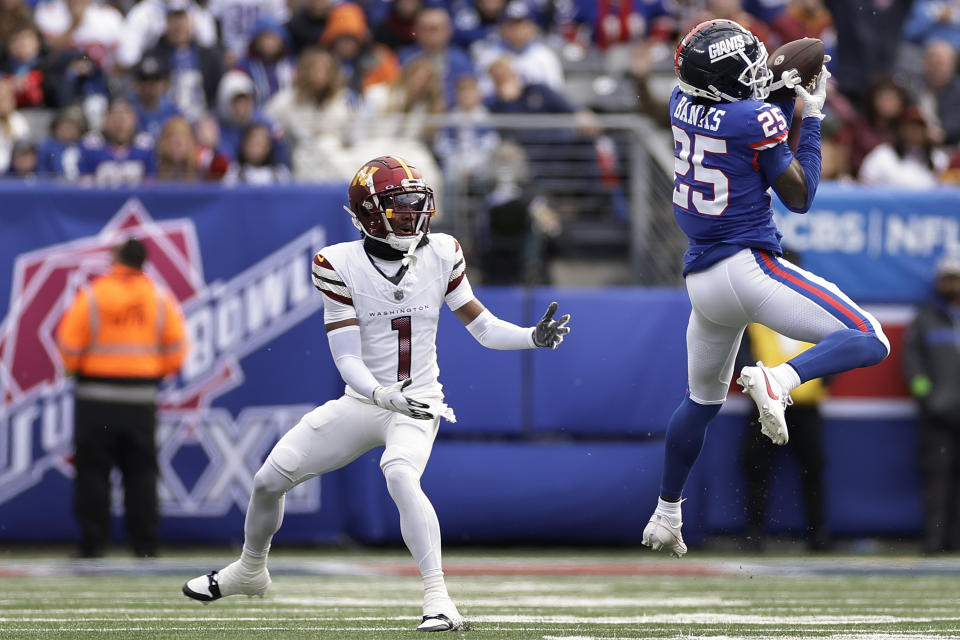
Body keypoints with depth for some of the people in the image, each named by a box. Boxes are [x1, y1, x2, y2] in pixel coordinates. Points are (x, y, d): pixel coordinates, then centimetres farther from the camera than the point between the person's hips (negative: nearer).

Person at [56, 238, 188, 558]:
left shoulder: (90, 295, -7)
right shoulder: (160, 297, 2)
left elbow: (69, 350, -7)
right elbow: (176, 348, 3)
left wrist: (74, 368, 14)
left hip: (96, 397, -3)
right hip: (142, 399, 3)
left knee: (92, 471, 2)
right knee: (141, 472, 8)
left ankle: (93, 543, -2)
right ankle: (145, 543, 5)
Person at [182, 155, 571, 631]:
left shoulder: (440, 254, -5)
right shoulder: (340, 265, -11)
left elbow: (483, 327, 1)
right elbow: (347, 359, -15)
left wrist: (534, 338, -17)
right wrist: (383, 395, -32)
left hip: (418, 403, -2)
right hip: (362, 401, 2)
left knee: (400, 475, -33)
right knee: (270, 479, 3)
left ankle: (438, 600, -34)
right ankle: (250, 571, 34)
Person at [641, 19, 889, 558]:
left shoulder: (684, 105, 5)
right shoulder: (756, 119, -15)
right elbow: (799, 197, -3)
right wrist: (812, 118, 1)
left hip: (701, 280, 7)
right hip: (749, 267, -7)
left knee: (703, 399, 26)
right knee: (869, 342, -7)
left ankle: (666, 517, 33)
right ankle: (778, 380, -30)